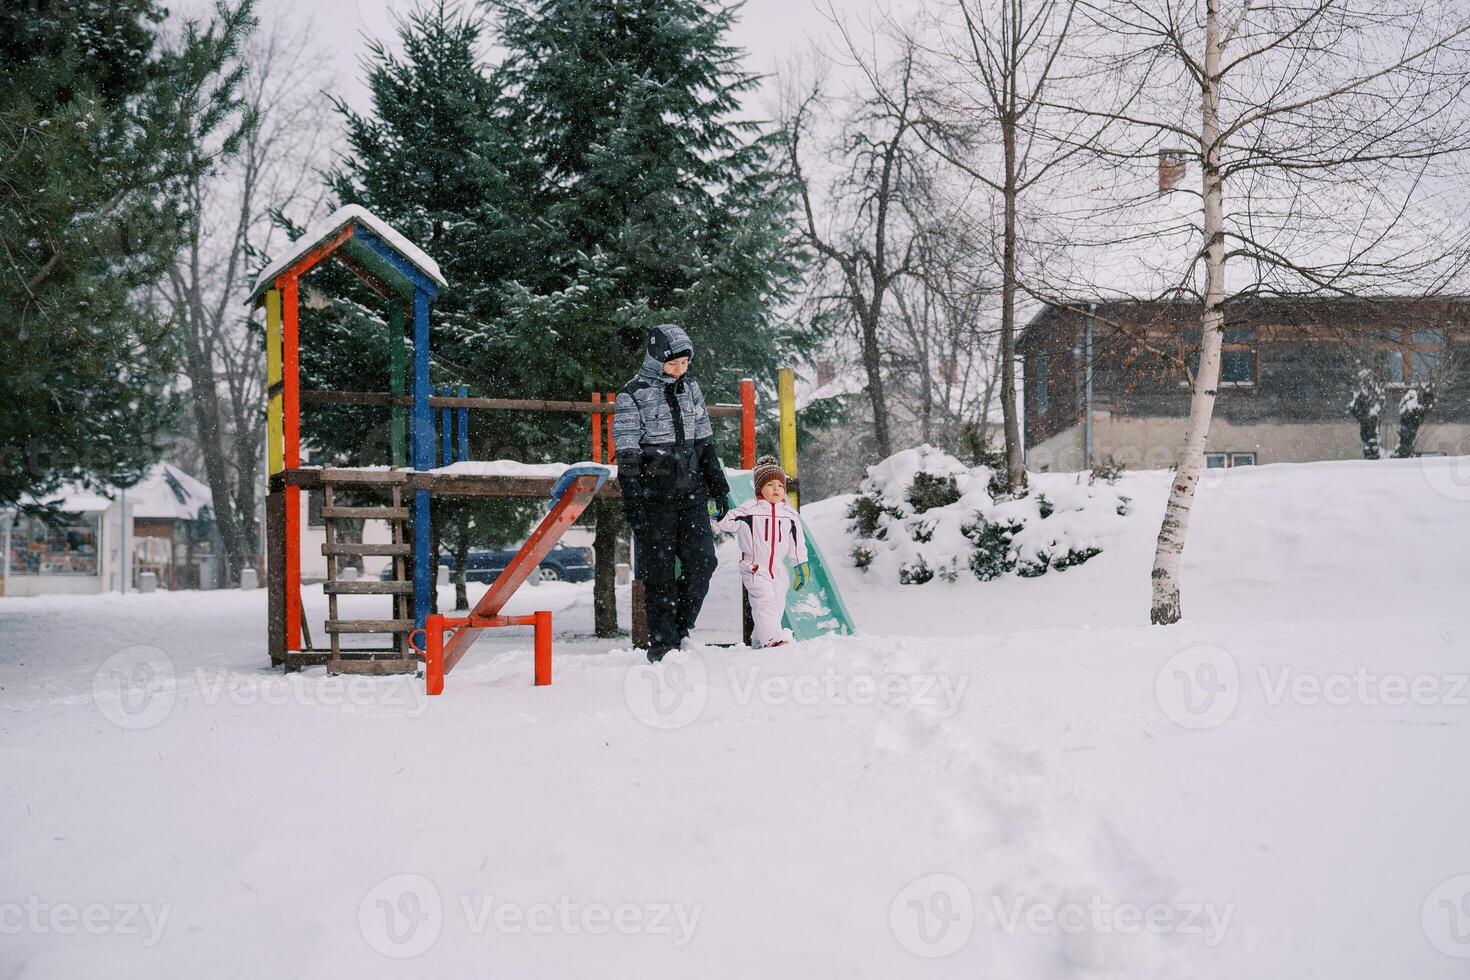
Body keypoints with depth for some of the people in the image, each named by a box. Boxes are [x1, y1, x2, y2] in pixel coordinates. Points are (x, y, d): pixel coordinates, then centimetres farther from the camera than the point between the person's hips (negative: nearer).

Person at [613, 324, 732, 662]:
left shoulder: (690, 388, 11)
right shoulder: (633, 395, -6)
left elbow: (704, 442, 17)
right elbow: (627, 454, -8)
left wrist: (719, 489, 16)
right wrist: (632, 501, -14)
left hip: (691, 491, 5)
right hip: (654, 495, -5)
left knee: (702, 560, -1)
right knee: (659, 570, -1)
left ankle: (681, 626, 17)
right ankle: (661, 641, 9)